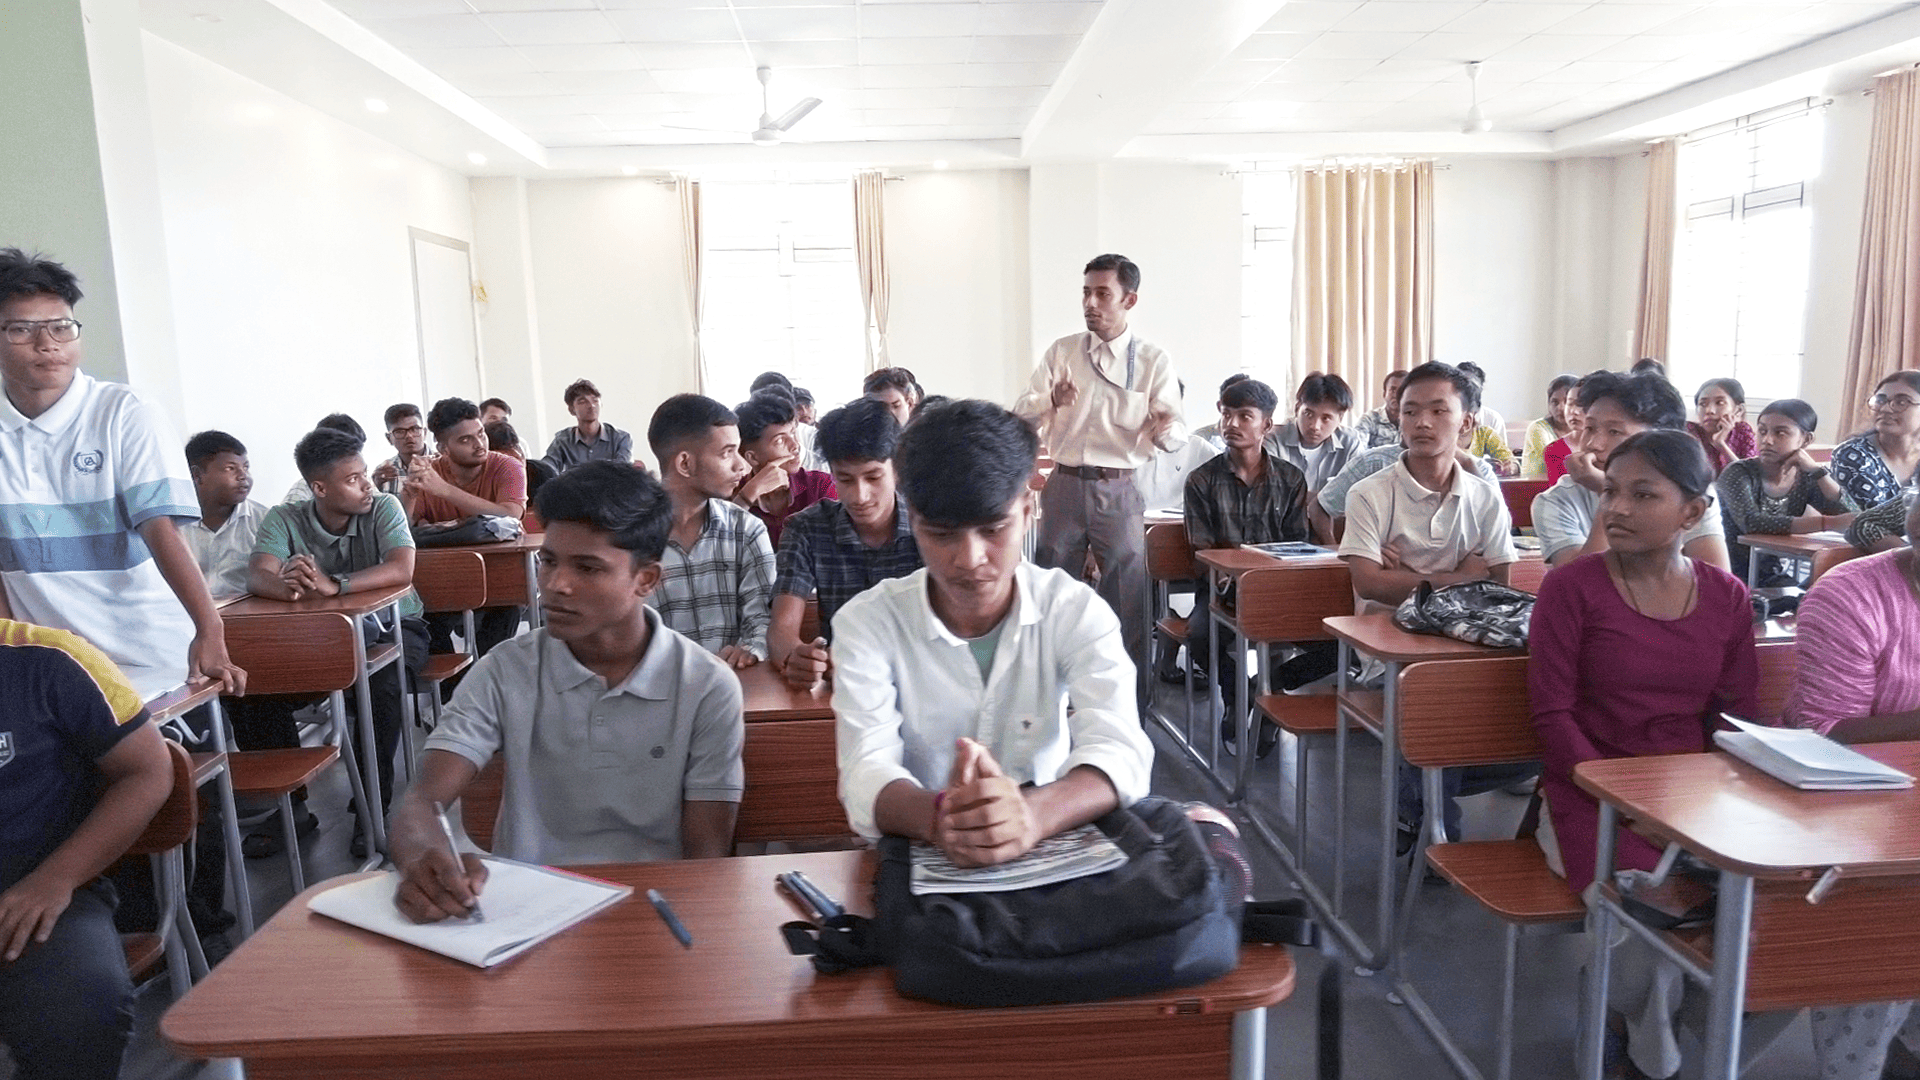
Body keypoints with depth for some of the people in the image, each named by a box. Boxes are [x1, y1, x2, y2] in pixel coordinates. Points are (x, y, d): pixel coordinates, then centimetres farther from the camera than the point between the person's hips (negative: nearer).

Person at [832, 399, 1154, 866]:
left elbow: (1121, 750, -19)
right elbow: (867, 773, -18)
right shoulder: (869, 622, -7)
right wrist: (939, 816, -41)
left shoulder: (1075, 610, -5)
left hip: (1052, 847, 2)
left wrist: (1034, 814, -40)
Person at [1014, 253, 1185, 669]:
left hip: (1120, 491, -2)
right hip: (1065, 484, 2)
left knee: (1127, 592, 1)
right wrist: (1052, 400, -20)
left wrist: (1164, 431, -27)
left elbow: (1175, 433, -3)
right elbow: (1022, 414, 2)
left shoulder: (1154, 361, 2)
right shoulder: (1061, 351, 7)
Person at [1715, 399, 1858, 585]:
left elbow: (1854, 519, -8)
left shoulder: (1808, 479, 3)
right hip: (1731, 575, -5)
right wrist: (1828, 523, -33)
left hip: (1773, 577, 5)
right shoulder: (1738, 473, -11)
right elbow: (1751, 523, -29)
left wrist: (1817, 470, -13)